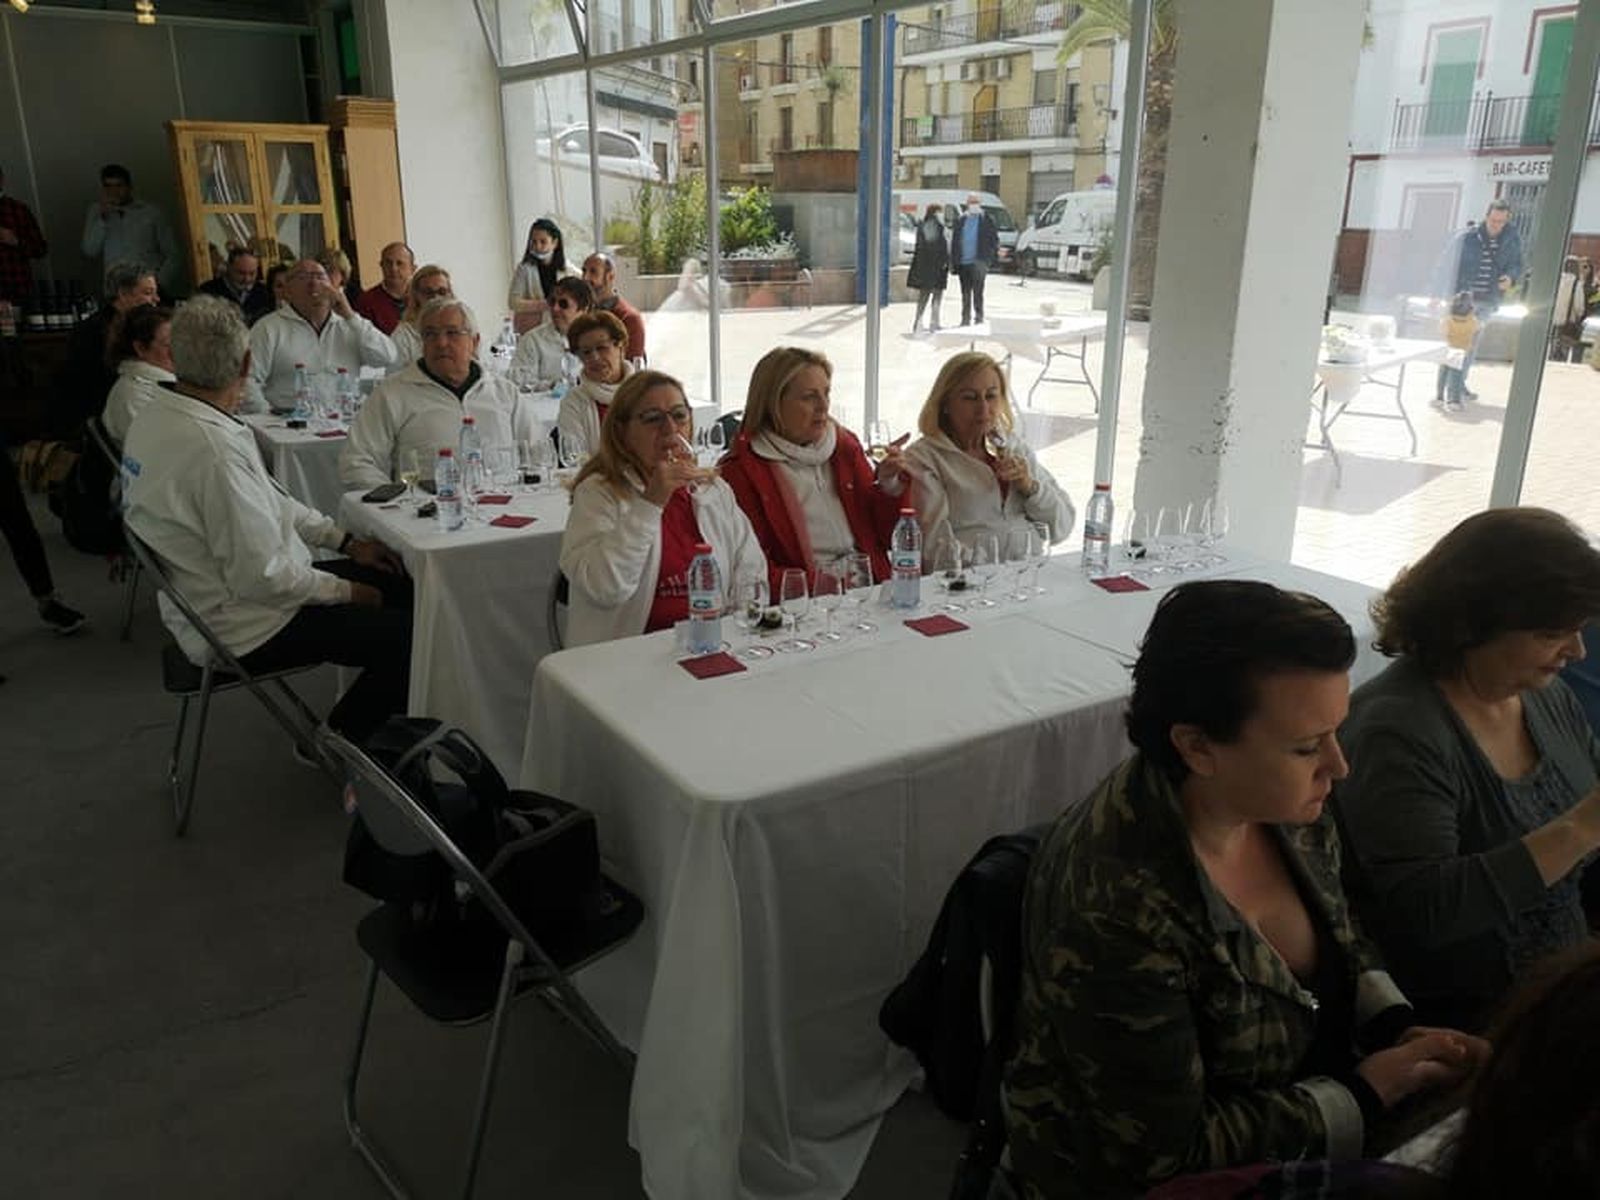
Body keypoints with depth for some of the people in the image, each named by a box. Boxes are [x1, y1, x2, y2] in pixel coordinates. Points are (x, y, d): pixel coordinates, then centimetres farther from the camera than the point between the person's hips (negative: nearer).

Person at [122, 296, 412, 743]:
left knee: (398, 586, 11)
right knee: (411, 636, -10)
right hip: (242, 631, -10)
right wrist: (346, 592, -11)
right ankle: (344, 741, 11)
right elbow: (262, 578, -27)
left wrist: (345, 540, 10)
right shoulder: (214, 448, -29)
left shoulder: (158, 416, 3)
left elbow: (267, 501, 12)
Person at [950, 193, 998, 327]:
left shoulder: (987, 220, 2)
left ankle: (979, 317, -4)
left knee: (977, 292, -10)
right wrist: (953, 263, 6)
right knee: (965, 293, 9)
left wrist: (993, 257, -7)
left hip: (978, 261, -4)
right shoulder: (960, 220, 11)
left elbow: (994, 239, 3)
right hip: (963, 262, 4)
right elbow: (954, 241, 11)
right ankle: (965, 319, 17)